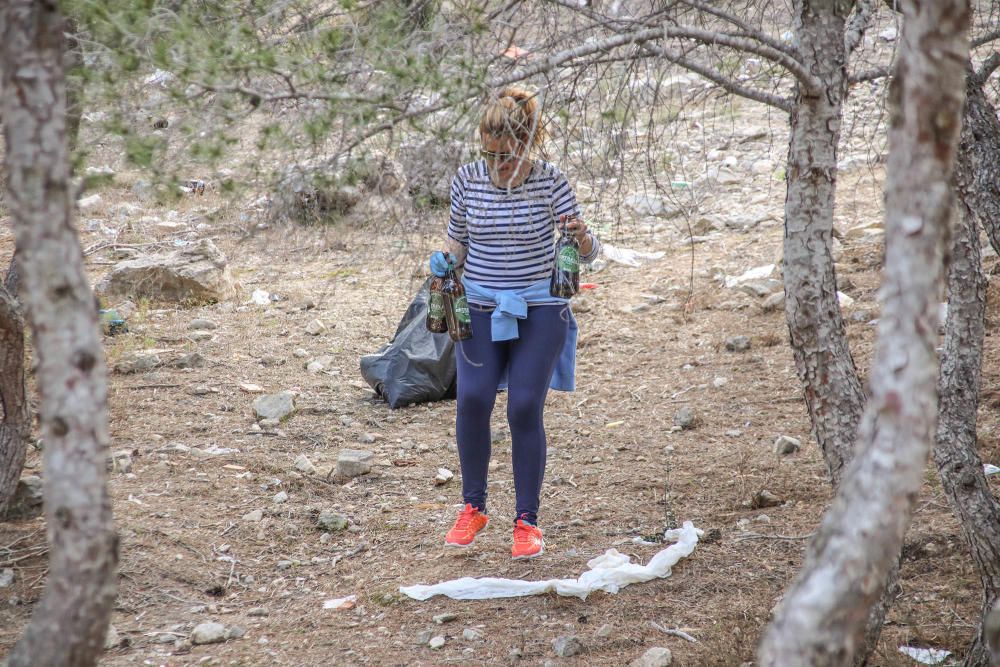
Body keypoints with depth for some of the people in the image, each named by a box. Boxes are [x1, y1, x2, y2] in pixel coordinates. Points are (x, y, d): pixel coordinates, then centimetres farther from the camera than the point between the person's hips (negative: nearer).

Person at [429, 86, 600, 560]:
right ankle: (473, 507, 3)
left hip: (538, 311, -2)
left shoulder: (549, 181, -9)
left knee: (525, 408, -10)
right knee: (473, 398, -16)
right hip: (480, 309, 2)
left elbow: (588, 254, -8)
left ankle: (526, 521, 4)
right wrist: (445, 265, -10)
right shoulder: (468, 180, -3)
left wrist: (581, 236, -31)